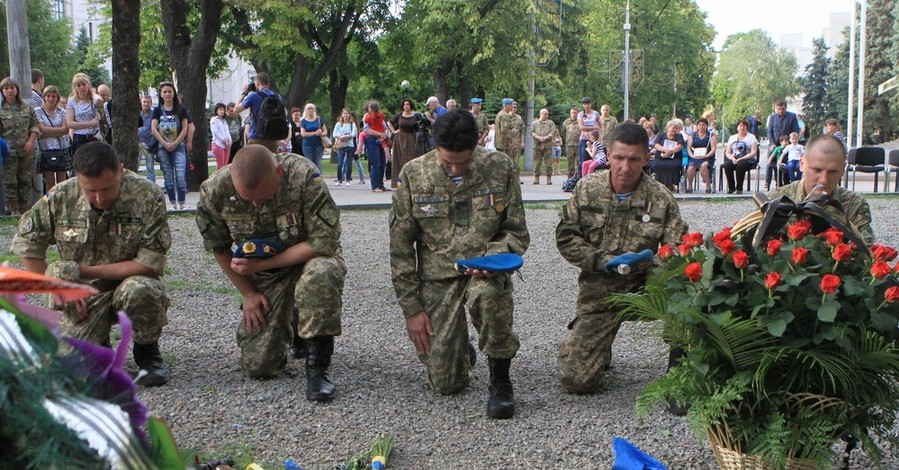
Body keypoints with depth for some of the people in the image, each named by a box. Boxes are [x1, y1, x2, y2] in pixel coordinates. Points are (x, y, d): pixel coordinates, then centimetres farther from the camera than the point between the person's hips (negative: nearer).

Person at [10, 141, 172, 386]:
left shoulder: (148, 196, -19)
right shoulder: (61, 198, -10)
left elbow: (151, 262, -20)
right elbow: (26, 245, 3)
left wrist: (83, 271, -21)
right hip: (82, 295, 2)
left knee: (138, 291, -38)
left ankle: (148, 353, -7)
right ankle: (99, 344, 20)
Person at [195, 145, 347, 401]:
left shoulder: (305, 176, -29)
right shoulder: (215, 190, -19)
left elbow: (323, 242, -28)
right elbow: (218, 248, -2)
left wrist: (260, 265, -24)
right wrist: (248, 293, -2)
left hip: (309, 257, -3)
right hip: (262, 274, 3)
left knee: (321, 276, -41)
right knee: (257, 367, -4)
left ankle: (317, 367, -23)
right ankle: (285, 326, 30)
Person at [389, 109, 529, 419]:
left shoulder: (501, 168, -5)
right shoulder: (414, 174, -5)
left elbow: (517, 232, 3)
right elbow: (400, 245, 0)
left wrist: (493, 256, -20)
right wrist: (411, 307, -3)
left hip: (484, 270, -1)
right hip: (437, 276, 1)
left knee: (487, 293, -39)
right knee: (445, 383, -6)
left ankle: (500, 379, -15)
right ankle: (462, 355, 33)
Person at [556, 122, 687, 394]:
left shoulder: (660, 198, -4)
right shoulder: (587, 188, -1)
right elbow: (565, 238, -2)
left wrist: (654, 261, -28)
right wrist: (605, 260, -15)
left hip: (643, 286, 0)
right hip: (598, 292, 1)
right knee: (576, 380, -9)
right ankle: (601, 350, 28)